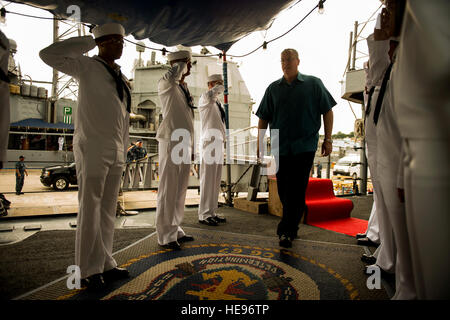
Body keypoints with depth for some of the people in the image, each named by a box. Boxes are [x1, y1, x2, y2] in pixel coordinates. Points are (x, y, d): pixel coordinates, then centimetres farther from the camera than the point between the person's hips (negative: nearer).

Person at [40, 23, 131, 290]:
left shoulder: (120, 76, 19)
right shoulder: (87, 67, 3)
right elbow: (49, 55, -11)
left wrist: (124, 150, 14)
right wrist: (89, 42, -3)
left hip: (116, 152, 7)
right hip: (93, 148, -6)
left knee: (108, 210, 9)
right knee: (90, 210, -3)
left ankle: (105, 265, 19)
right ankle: (89, 270, 8)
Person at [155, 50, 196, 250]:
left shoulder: (184, 88, 20)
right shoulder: (165, 85, -4)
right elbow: (171, 76, -31)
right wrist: (181, 64, -10)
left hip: (185, 143, 9)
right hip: (171, 142, -8)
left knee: (180, 191, 13)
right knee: (168, 191, -4)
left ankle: (175, 230, 25)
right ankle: (165, 236, 6)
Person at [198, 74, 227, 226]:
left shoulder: (218, 103, 22)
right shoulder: (204, 99, -3)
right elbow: (212, 93, -28)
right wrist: (221, 86, -9)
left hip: (219, 142, 9)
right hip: (209, 141, -9)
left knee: (216, 180, 9)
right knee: (207, 179, -8)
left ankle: (212, 212, 17)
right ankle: (204, 214, -1)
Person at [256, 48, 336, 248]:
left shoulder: (313, 84, 5)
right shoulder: (273, 88, 10)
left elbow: (327, 111, 6)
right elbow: (263, 118, 11)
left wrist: (328, 139, 0)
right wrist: (259, 143, 5)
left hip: (304, 147, -2)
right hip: (280, 147, 3)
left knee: (296, 191, -5)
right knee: (283, 191, 7)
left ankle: (287, 231, 5)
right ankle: (292, 226, 25)